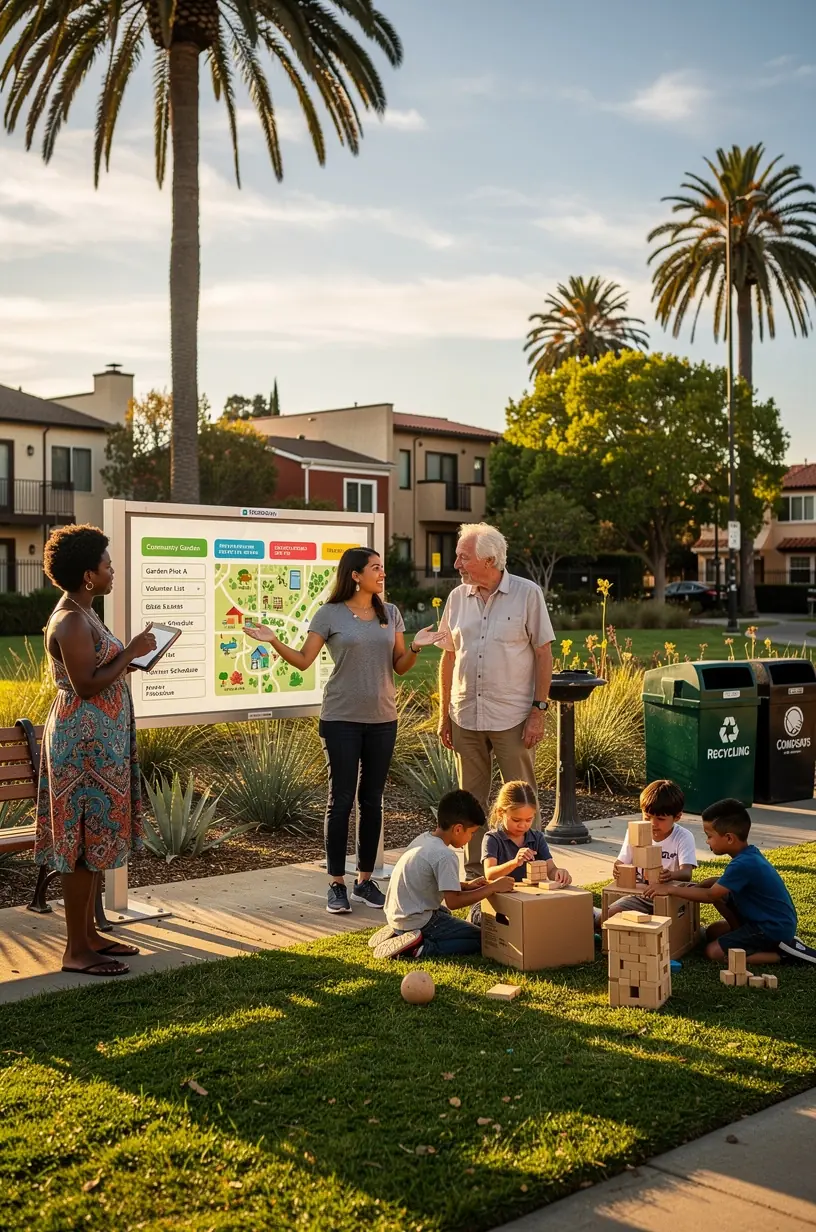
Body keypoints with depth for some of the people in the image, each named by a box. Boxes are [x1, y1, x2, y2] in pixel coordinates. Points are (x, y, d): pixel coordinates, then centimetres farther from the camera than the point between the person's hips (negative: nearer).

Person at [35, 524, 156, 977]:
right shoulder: (71, 621, -18)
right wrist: (130, 652, -16)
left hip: (98, 741, 10)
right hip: (84, 742, -10)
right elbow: (86, 686, -23)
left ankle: (89, 933, 23)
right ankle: (76, 950, 1)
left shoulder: (81, 614, 14)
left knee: (94, 839, 15)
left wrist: (130, 659, 12)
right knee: (85, 842, -5)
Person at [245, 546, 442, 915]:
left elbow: (399, 667, 11)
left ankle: (365, 880, 19)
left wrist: (416, 647, -7)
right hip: (341, 719, -4)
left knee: (372, 800, 9)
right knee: (342, 799, -2)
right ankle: (336, 884, 7)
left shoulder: (390, 613, 9)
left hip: (382, 719, 4)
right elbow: (303, 660, -4)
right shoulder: (330, 614, -3)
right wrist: (274, 641, -18)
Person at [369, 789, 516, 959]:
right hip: (418, 922, -9)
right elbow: (452, 901, -21)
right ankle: (418, 949, -13)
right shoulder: (445, 855, -22)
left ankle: (397, 935, 14)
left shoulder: (423, 840, 5)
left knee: (446, 915, 36)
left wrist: (466, 885, 7)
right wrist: (492, 888, -16)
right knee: (481, 940, -2)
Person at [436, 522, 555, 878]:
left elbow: (544, 654, -4)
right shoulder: (457, 597, 7)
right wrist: (444, 714, 10)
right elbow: (449, 657, 13)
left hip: (512, 717, -4)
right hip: (465, 716, 4)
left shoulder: (527, 594, -5)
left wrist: (538, 711, -9)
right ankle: (472, 873, 21)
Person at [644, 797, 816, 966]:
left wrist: (670, 889, -17)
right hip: (765, 919, 10)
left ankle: (783, 951, -8)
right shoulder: (749, 854, 4)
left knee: (714, 951, -12)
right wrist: (696, 886, 0)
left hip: (774, 929, -10)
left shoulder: (743, 864, -26)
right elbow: (722, 882, 17)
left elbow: (710, 896, -22)